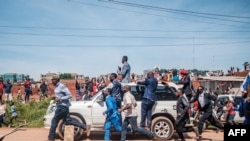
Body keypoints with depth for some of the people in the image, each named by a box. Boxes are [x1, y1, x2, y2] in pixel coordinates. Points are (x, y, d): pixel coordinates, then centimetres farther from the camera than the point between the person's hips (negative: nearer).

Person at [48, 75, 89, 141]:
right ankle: (85, 127, 11)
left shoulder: (61, 86, -15)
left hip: (62, 106, -10)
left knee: (54, 121, -2)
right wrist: (56, 97, 10)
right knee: (68, 121, 9)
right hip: (61, 106, 10)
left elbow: (69, 95, -19)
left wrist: (60, 99, -22)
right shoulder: (57, 87, 14)